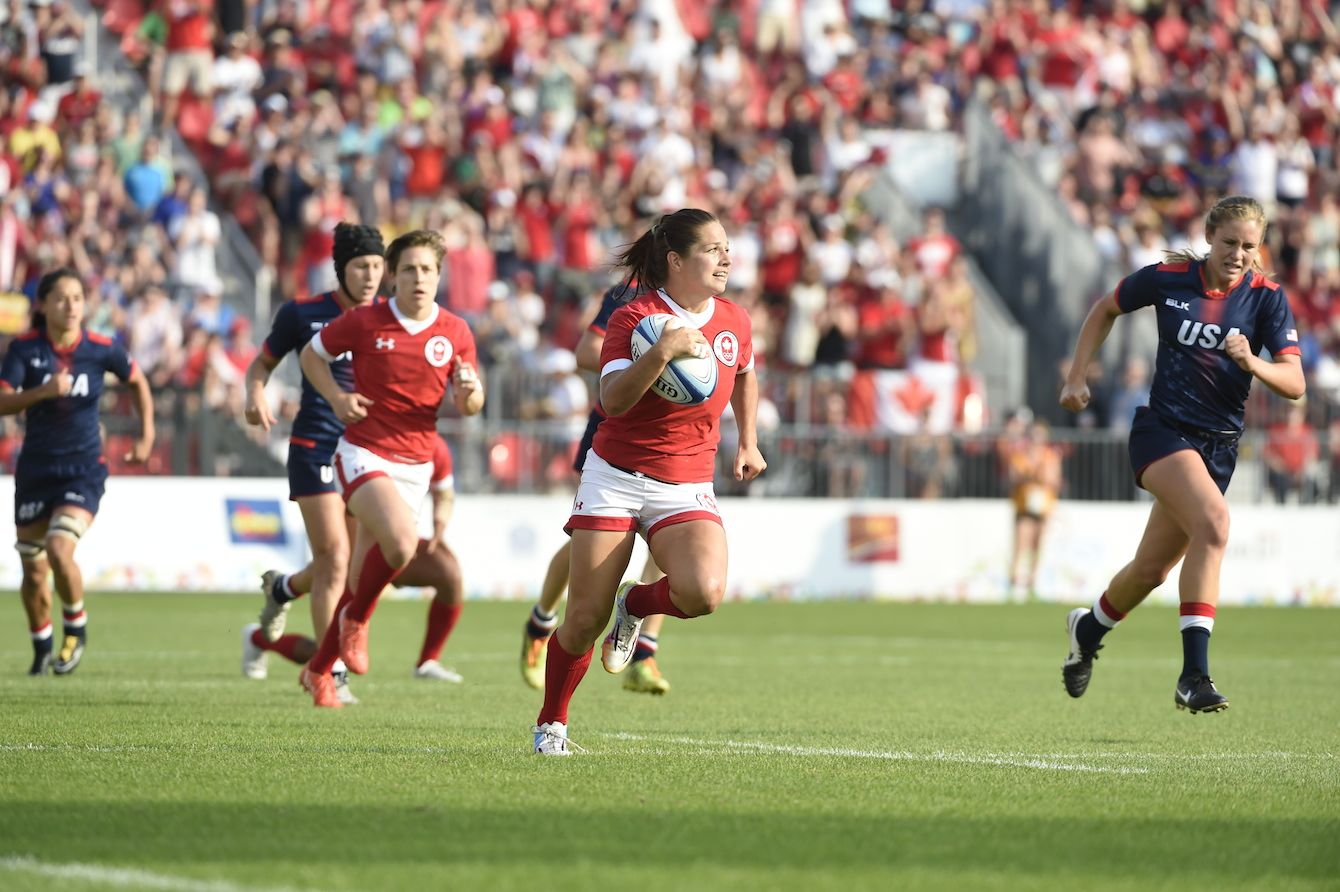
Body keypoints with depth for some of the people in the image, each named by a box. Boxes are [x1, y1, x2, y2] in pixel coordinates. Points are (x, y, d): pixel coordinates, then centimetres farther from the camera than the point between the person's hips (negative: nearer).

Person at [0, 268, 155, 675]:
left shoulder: (102, 350, -7)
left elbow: (137, 382, 12)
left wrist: (146, 437, 8)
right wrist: (44, 391, -33)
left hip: (83, 470, -2)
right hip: (36, 470, 2)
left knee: (59, 550, -24)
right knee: (33, 573, 7)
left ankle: (76, 629, 2)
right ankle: (42, 648, 32)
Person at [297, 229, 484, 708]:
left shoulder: (456, 333, 2)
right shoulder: (364, 322, -6)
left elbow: (469, 406, 10)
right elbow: (312, 353, 9)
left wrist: (470, 390, -15)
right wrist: (337, 397, -8)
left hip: (415, 465, 4)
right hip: (364, 454, -4)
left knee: (363, 575, 7)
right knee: (402, 540, -30)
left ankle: (318, 669, 24)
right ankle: (356, 619, -2)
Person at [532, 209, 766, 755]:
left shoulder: (734, 322, 4)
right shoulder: (635, 317, -12)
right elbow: (613, 400, -25)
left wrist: (748, 441, 25)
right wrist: (663, 351, -36)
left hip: (687, 489, 3)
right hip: (616, 478, -3)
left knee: (704, 592, -26)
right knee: (584, 620, -4)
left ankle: (637, 605, 9)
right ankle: (551, 723, 21)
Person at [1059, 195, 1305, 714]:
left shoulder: (1267, 298, -4)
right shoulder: (1168, 279, -5)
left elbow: (1294, 384, -11)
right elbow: (1106, 310, 14)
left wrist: (1254, 363, -30)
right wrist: (1076, 377, 9)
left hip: (1218, 444, 3)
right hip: (1163, 431, -3)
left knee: (1151, 569, 7)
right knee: (1213, 521, -29)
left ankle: (1089, 628, 40)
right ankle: (1194, 674, -31)